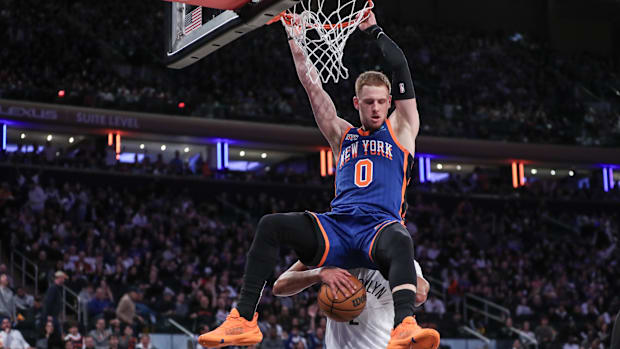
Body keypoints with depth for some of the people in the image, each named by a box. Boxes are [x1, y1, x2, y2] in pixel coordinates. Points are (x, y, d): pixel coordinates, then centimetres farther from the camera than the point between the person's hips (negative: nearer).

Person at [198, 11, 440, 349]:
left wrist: (373, 29, 18)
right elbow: (312, 86, 22)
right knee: (270, 225, -20)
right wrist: (295, 39, 20)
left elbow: (400, 67, 12)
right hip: (336, 229, 3)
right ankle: (244, 319, -24)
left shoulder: (401, 129, 17)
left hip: (379, 229, -3)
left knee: (400, 240, -40)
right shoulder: (342, 135, 25)